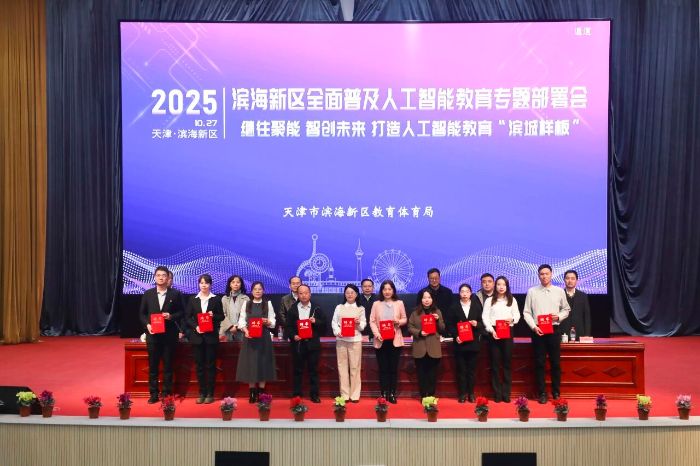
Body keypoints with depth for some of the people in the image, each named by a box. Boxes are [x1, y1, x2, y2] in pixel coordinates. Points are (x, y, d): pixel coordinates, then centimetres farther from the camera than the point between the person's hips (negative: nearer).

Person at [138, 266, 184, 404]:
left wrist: (171, 316, -14)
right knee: (153, 366, 6)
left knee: (168, 365, 6)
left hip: (169, 334, -1)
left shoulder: (175, 294, 1)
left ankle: (167, 394, 15)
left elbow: (181, 312, 4)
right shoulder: (148, 294, 6)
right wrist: (147, 324, -7)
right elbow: (142, 313, 9)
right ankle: (153, 394, 16)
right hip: (153, 334, 1)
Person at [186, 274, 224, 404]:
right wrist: (195, 326, -11)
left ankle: (210, 393, 8)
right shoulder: (193, 299, 7)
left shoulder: (216, 299, 3)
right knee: (199, 365, 5)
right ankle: (202, 393, 13)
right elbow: (188, 317, 5)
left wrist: (213, 316, -15)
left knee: (210, 364, 2)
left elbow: (221, 316, 5)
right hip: (197, 336, 2)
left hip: (211, 336, -2)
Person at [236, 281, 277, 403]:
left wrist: (267, 322, -17)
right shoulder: (246, 304, 8)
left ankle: (262, 392, 9)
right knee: (250, 363, 0)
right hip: (249, 337, 0)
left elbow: (273, 322, 4)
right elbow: (241, 320, 2)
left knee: (263, 363, 1)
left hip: (264, 337, 0)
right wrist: (245, 331, -15)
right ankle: (252, 393, 7)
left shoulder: (268, 303, 5)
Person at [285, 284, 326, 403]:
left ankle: (314, 395, 13)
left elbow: (324, 325, 4)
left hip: (313, 344, 0)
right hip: (298, 344, 0)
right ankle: (296, 395, 12)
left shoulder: (317, 309, 7)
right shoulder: (292, 309, 6)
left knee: (313, 370, 5)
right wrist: (293, 336, -14)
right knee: (297, 371, 4)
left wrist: (316, 321, -14)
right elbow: (288, 327, 3)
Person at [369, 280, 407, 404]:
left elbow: (405, 319, 9)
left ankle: (392, 394, 12)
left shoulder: (399, 303, 5)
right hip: (381, 340, 0)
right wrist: (377, 334, -14)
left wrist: (399, 322, -13)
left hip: (395, 340, 1)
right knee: (383, 368, 3)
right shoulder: (376, 304, 3)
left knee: (393, 368, 4)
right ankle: (383, 394, 10)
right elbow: (372, 321, 0)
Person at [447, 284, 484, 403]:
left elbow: (482, 323, 7)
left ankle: (471, 393, 14)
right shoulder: (454, 307, 4)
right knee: (461, 369, 3)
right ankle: (462, 394, 10)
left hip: (473, 343, 1)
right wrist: (455, 336, -11)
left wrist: (477, 324, -14)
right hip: (460, 343, -1)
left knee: (472, 369, 5)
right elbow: (450, 325, 1)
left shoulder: (477, 306, 7)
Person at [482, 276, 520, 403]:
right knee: (495, 363, 1)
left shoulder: (512, 300, 11)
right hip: (494, 332, -1)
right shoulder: (489, 300, 6)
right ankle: (497, 393, 5)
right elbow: (485, 317, 0)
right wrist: (491, 330, -12)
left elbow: (517, 315, 9)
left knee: (507, 363, 3)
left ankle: (506, 393, 8)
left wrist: (512, 319, -14)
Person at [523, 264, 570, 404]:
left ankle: (556, 393, 17)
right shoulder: (532, 291, 1)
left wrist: (558, 317, -8)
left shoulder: (559, 291, 5)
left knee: (555, 362, 5)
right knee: (539, 363, 3)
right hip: (538, 331, -1)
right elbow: (527, 312, 1)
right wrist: (534, 327, -11)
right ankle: (542, 393, 11)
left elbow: (566, 310, 12)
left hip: (554, 330, 1)